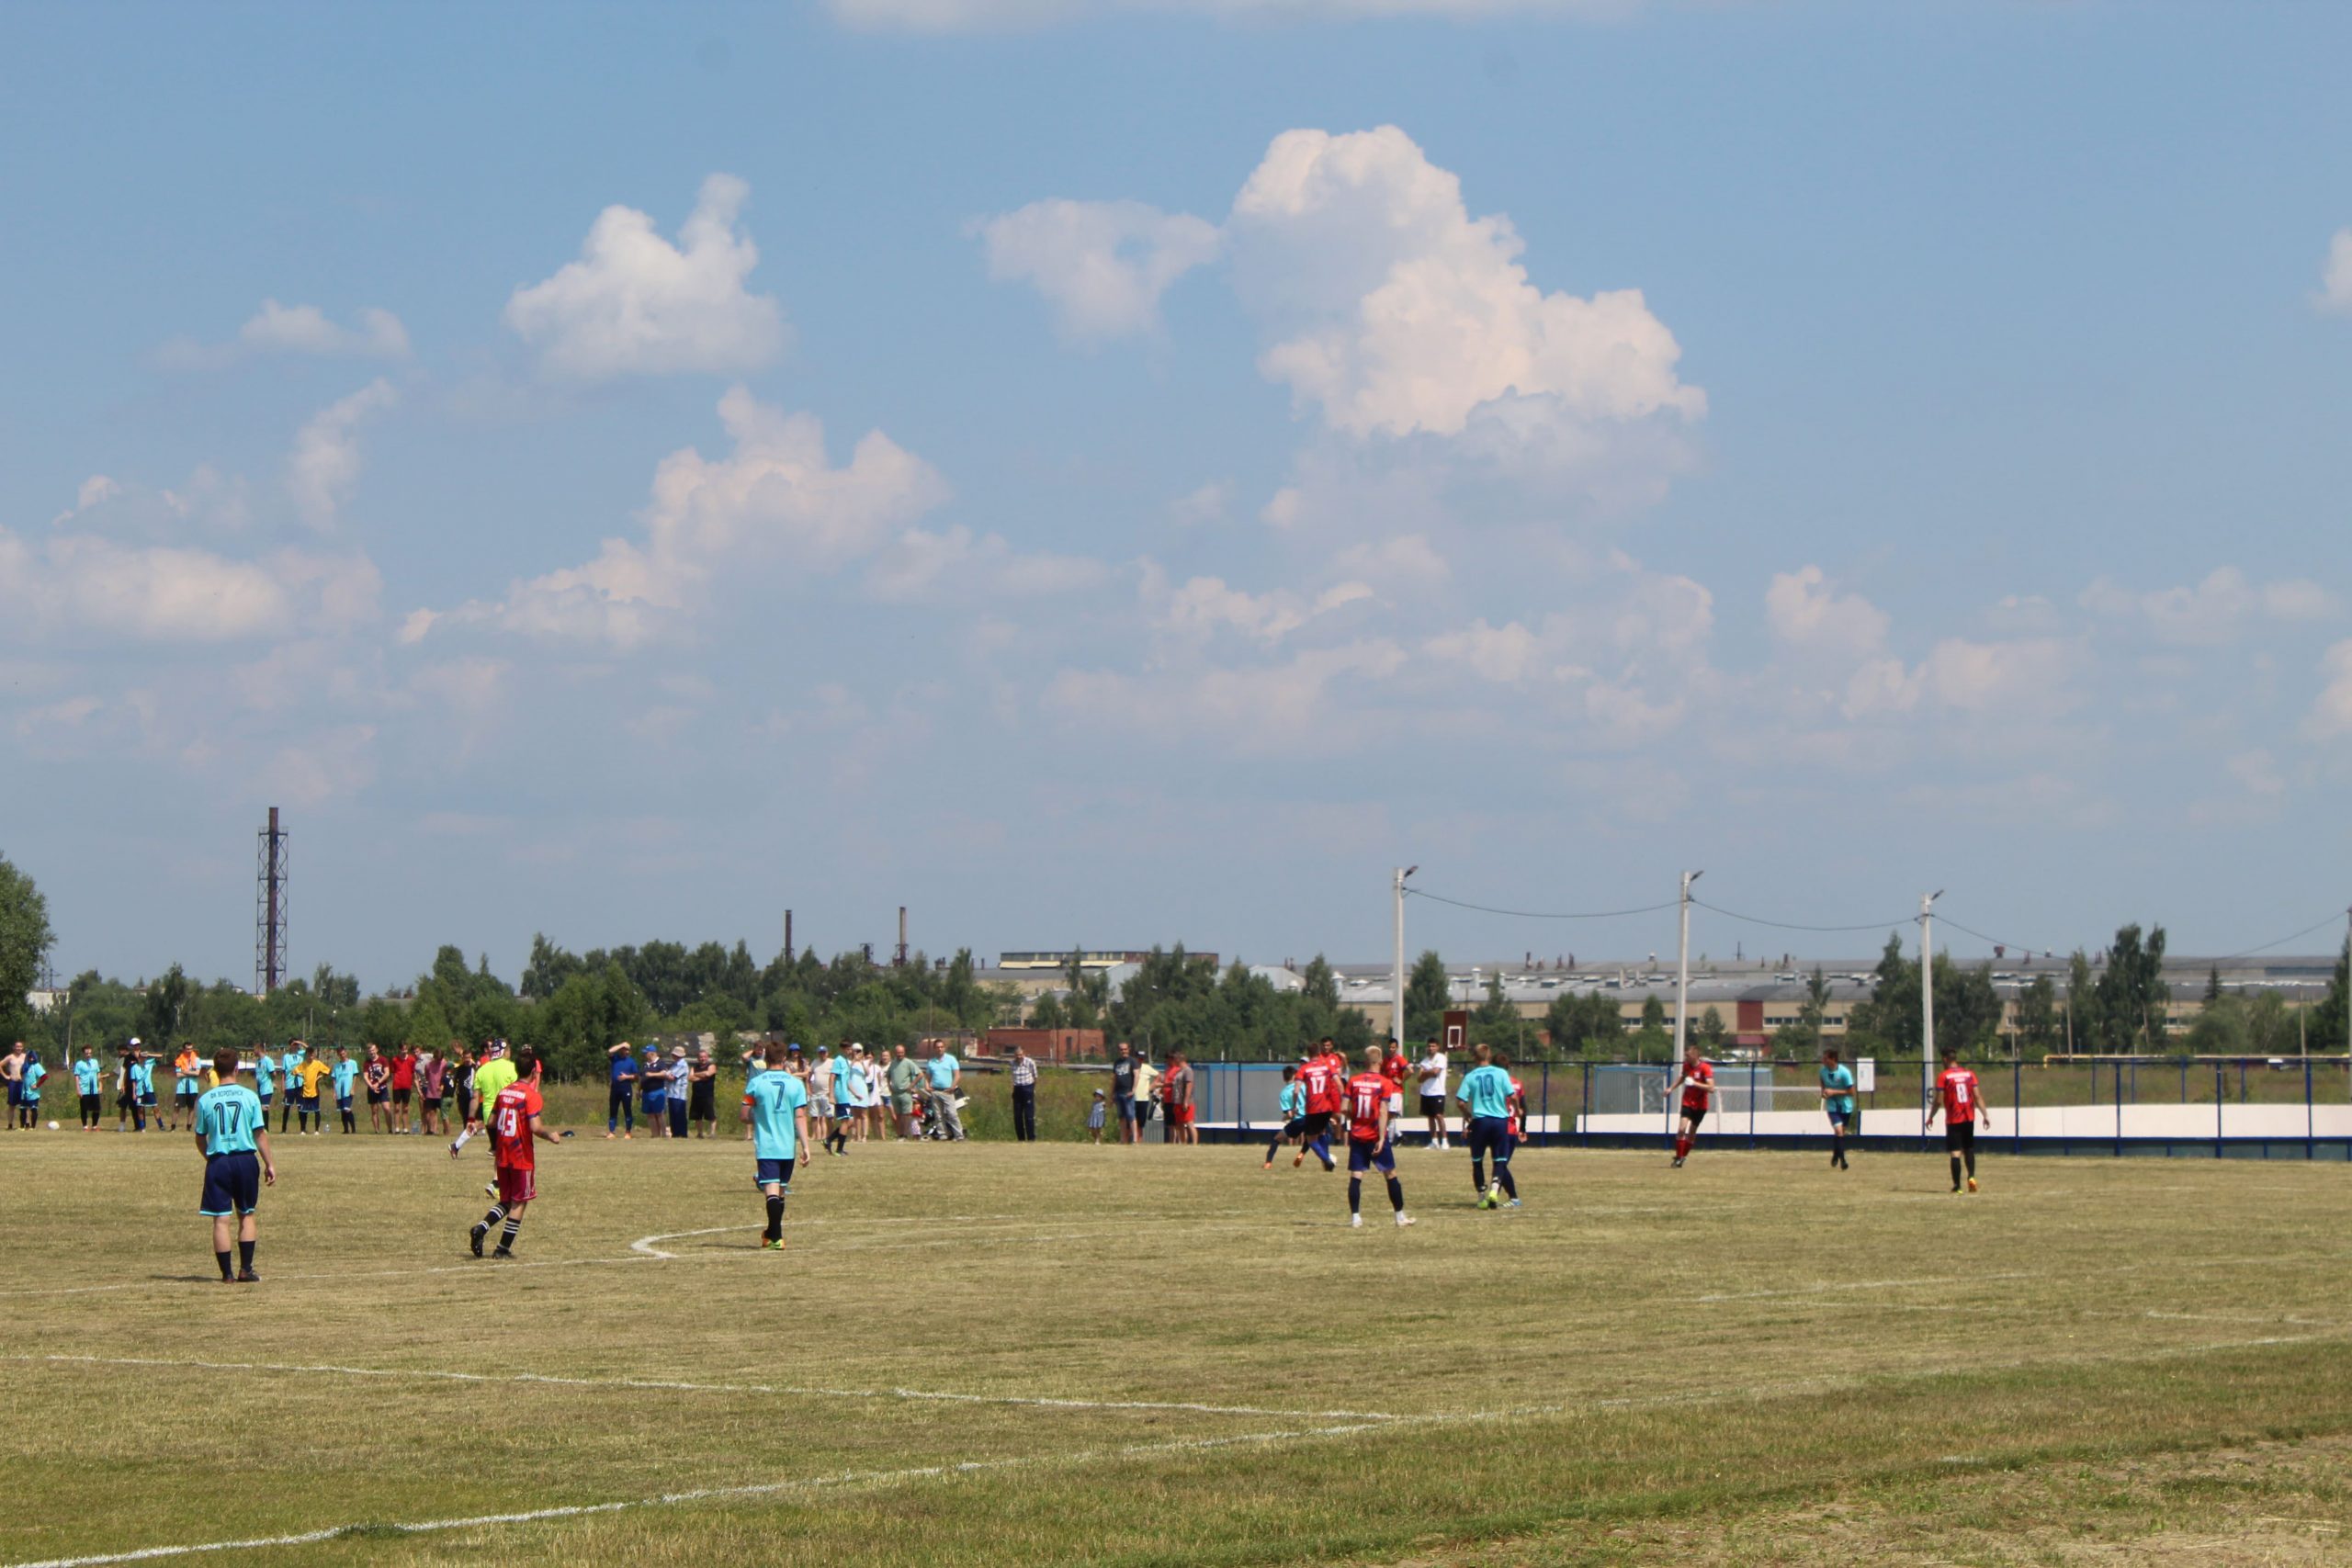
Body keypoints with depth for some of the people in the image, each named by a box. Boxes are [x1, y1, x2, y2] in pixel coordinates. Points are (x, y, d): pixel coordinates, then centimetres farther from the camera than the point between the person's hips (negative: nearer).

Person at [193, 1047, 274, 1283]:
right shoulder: (250, 1096, -3)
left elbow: (200, 1138, 6)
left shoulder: (204, 1100, -1)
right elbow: (260, 1133, -2)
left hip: (218, 1162, 0)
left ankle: (227, 1274, 3)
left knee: (221, 1219, 3)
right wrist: (269, 1164, 5)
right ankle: (245, 1270, 10)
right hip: (246, 1159, 1)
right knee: (246, 1215, 14)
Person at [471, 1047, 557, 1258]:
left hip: (502, 1156, 6)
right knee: (519, 1203, 6)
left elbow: (491, 1123, 10)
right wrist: (550, 1136, -5)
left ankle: (481, 1228, -8)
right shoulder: (531, 1095, -13)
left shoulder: (504, 1092, 6)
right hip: (523, 1157, -6)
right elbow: (535, 1127, -22)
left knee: (506, 1202, 16)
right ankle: (503, 1248, 5)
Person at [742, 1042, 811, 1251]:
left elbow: (745, 1116, 0)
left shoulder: (755, 1083, -3)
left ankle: (776, 1238, -20)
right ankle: (773, 1233, 30)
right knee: (781, 1191, 16)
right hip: (788, 1147, 2)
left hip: (765, 1146, -2)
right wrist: (805, 1146, -4)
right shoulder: (796, 1083, -1)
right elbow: (800, 1117, -5)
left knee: (771, 1191, -8)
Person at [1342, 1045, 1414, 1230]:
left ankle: (1355, 1218, -6)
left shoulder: (1353, 1081, 1)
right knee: (1391, 1174, 9)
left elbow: (1345, 1109, -2)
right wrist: (1381, 1139, -15)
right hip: (1375, 1136, -2)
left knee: (1355, 1176, 1)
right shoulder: (1384, 1083, -7)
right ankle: (1400, 1216, 15)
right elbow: (1383, 1112, -13)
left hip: (1357, 1136, 2)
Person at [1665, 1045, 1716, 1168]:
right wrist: (1671, 1088, 14)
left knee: (1692, 1133, 8)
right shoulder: (1686, 1066, 0)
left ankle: (1683, 1155, 26)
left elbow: (1711, 1088, -25)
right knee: (1682, 1129, -15)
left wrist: (1694, 1083, -30)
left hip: (1700, 1105, -2)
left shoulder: (1705, 1068, -17)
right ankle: (1678, 1158, -8)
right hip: (1687, 1102, 2)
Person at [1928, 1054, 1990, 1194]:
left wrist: (1930, 1117, 4)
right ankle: (1971, 1176, -2)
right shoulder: (1969, 1073, 4)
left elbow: (1939, 1100, -8)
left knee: (1955, 1153, -1)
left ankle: (1957, 1185, -4)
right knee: (1969, 1149, 17)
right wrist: (1985, 1115, 3)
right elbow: (1977, 1096, 0)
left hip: (1953, 1120, -4)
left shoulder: (1943, 1076, -7)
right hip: (1969, 1119, 4)